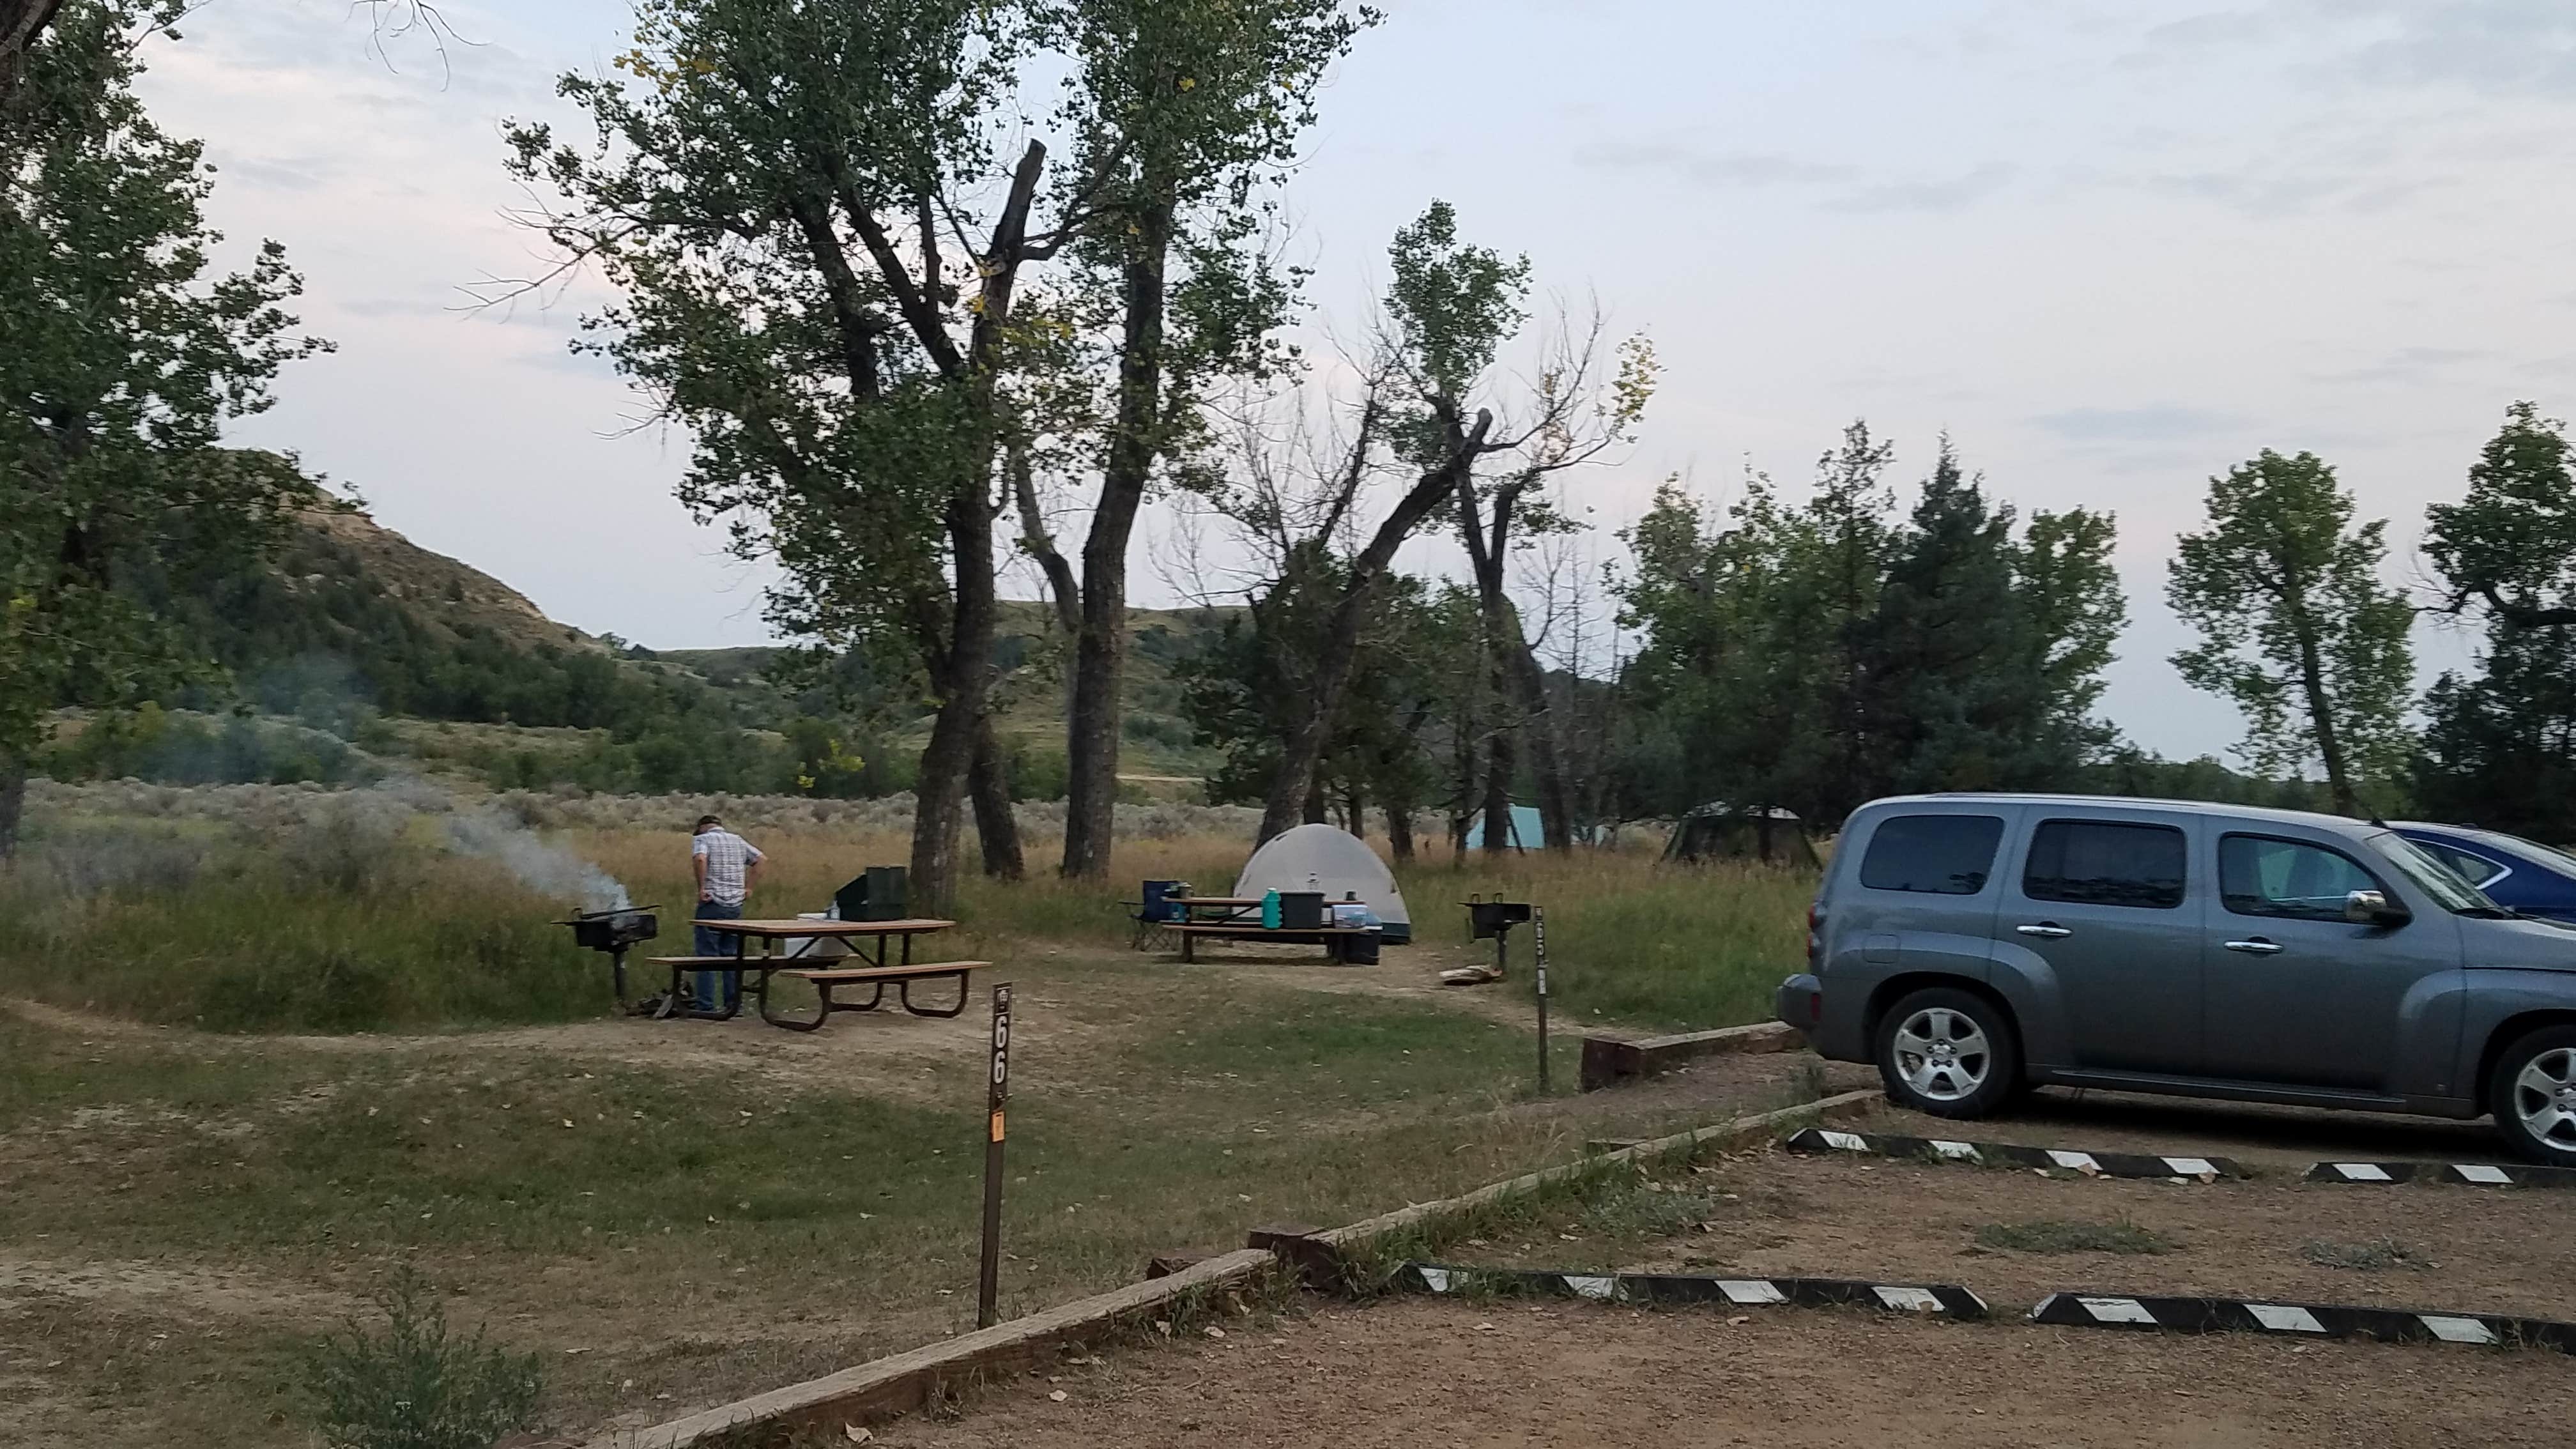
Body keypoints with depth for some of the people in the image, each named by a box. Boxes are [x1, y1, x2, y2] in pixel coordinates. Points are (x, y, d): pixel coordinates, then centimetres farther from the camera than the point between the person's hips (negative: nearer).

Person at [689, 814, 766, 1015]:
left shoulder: (702, 840, -2)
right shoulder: (737, 840, 16)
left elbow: (700, 859, -23)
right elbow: (761, 859, 13)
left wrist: (701, 888, -15)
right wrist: (748, 887, 11)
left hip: (712, 905, -5)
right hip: (736, 906, 5)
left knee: (707, 957, -2)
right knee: (732, 956, 11)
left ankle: (706, 1007, -3)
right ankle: (733, 1004, 11)